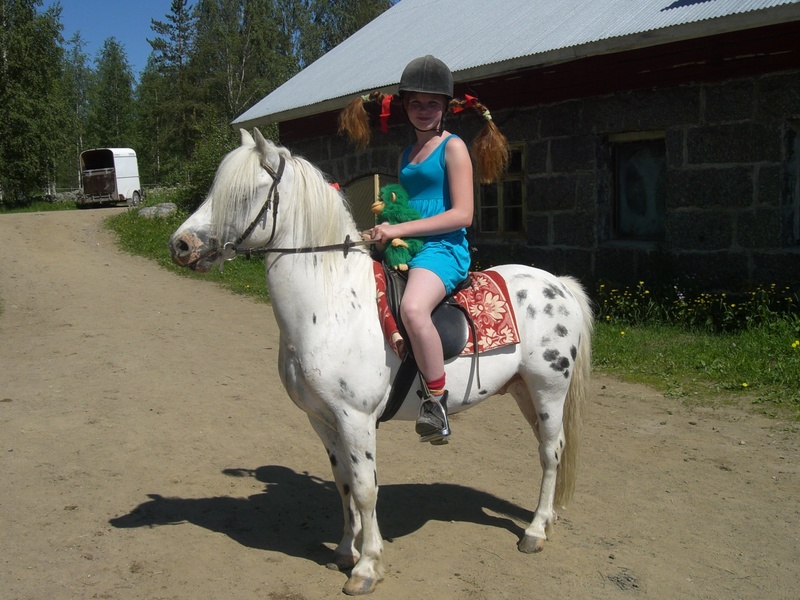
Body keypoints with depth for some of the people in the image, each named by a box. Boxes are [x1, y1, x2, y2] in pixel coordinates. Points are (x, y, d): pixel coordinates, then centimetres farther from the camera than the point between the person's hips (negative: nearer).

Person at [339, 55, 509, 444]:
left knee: (412, 308, -37)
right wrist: (384, 229, 5)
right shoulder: (405, 156, 20)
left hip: (443, 248, -9)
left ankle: (436, 398, -20)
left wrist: (399, 230, -16)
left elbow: (462, 214, -12)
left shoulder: (453, 148, -1)